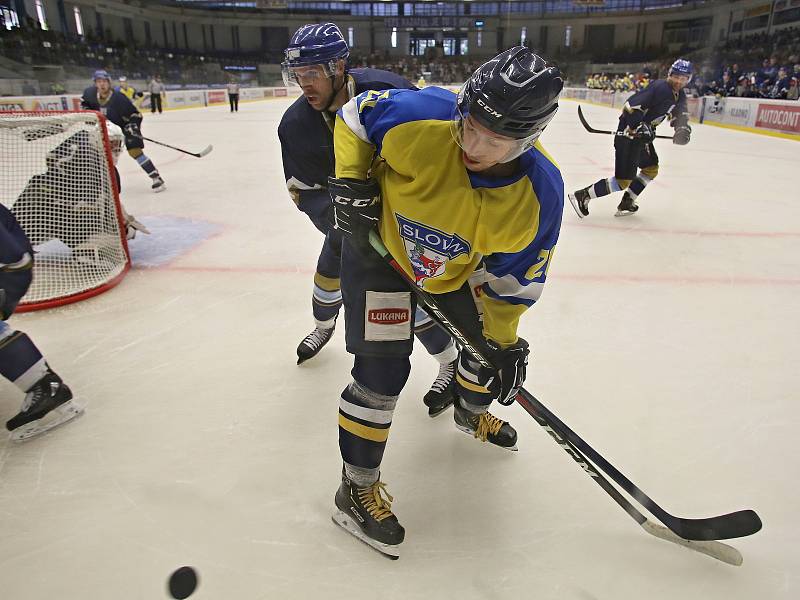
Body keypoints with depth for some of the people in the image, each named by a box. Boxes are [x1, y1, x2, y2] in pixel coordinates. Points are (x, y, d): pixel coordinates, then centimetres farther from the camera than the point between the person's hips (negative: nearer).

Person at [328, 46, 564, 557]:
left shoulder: (539, 194, -24)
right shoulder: (419, 119, -34)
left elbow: (514, 277, -10)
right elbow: (354, 116, -12)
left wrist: (506, 342, -9)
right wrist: (351, 181, -22)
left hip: (454, 266, 4)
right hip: (378, 247, -3)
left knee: (488, 340, 15)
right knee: (383, 369, -11)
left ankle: (472, 411, 52)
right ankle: (357, 487, 10)